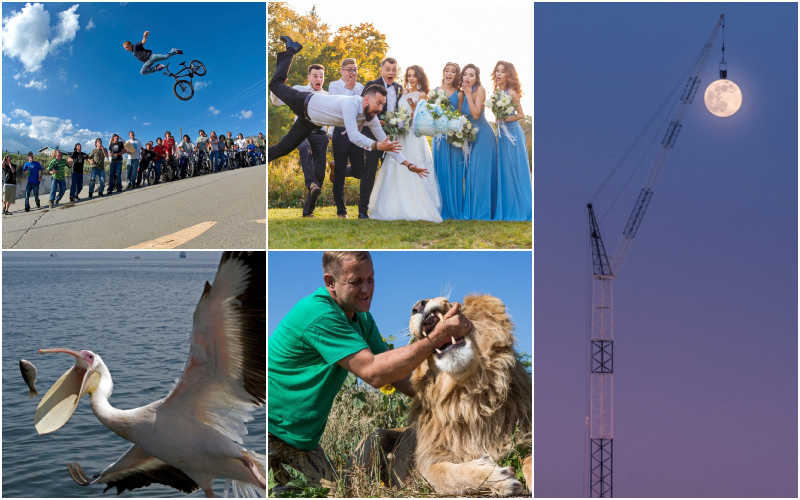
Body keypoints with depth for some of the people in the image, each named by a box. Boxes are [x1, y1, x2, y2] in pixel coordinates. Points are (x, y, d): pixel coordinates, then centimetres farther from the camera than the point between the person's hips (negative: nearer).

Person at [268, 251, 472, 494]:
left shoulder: (361, 317, 4)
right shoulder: (319, 315, -26)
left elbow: (397, 374, 8)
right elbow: (373, 372, -31)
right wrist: (438, 337, -33)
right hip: (269, 428, -8)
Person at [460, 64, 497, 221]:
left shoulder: (480, 90, -16)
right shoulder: (461, 92, 4)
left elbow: (476, 114, -24)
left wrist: (469, 95, -22)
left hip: (483, 135, -7)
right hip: (470, 135, 7)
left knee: (481, 171, -7)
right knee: (469, 171, 7)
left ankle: (482, 211, -2)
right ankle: (469, 209, 13)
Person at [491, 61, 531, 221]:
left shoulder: (511, 92, -11)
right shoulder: (497, 91, 10)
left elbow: (521, 115, -10)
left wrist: (504, 119, -17)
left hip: (513, 133, -8)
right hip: (502, 134, 8)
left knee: (515, 171, -3)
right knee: (503, 171, 8)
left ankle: (520, 210, 4)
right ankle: (507, 210, 13)